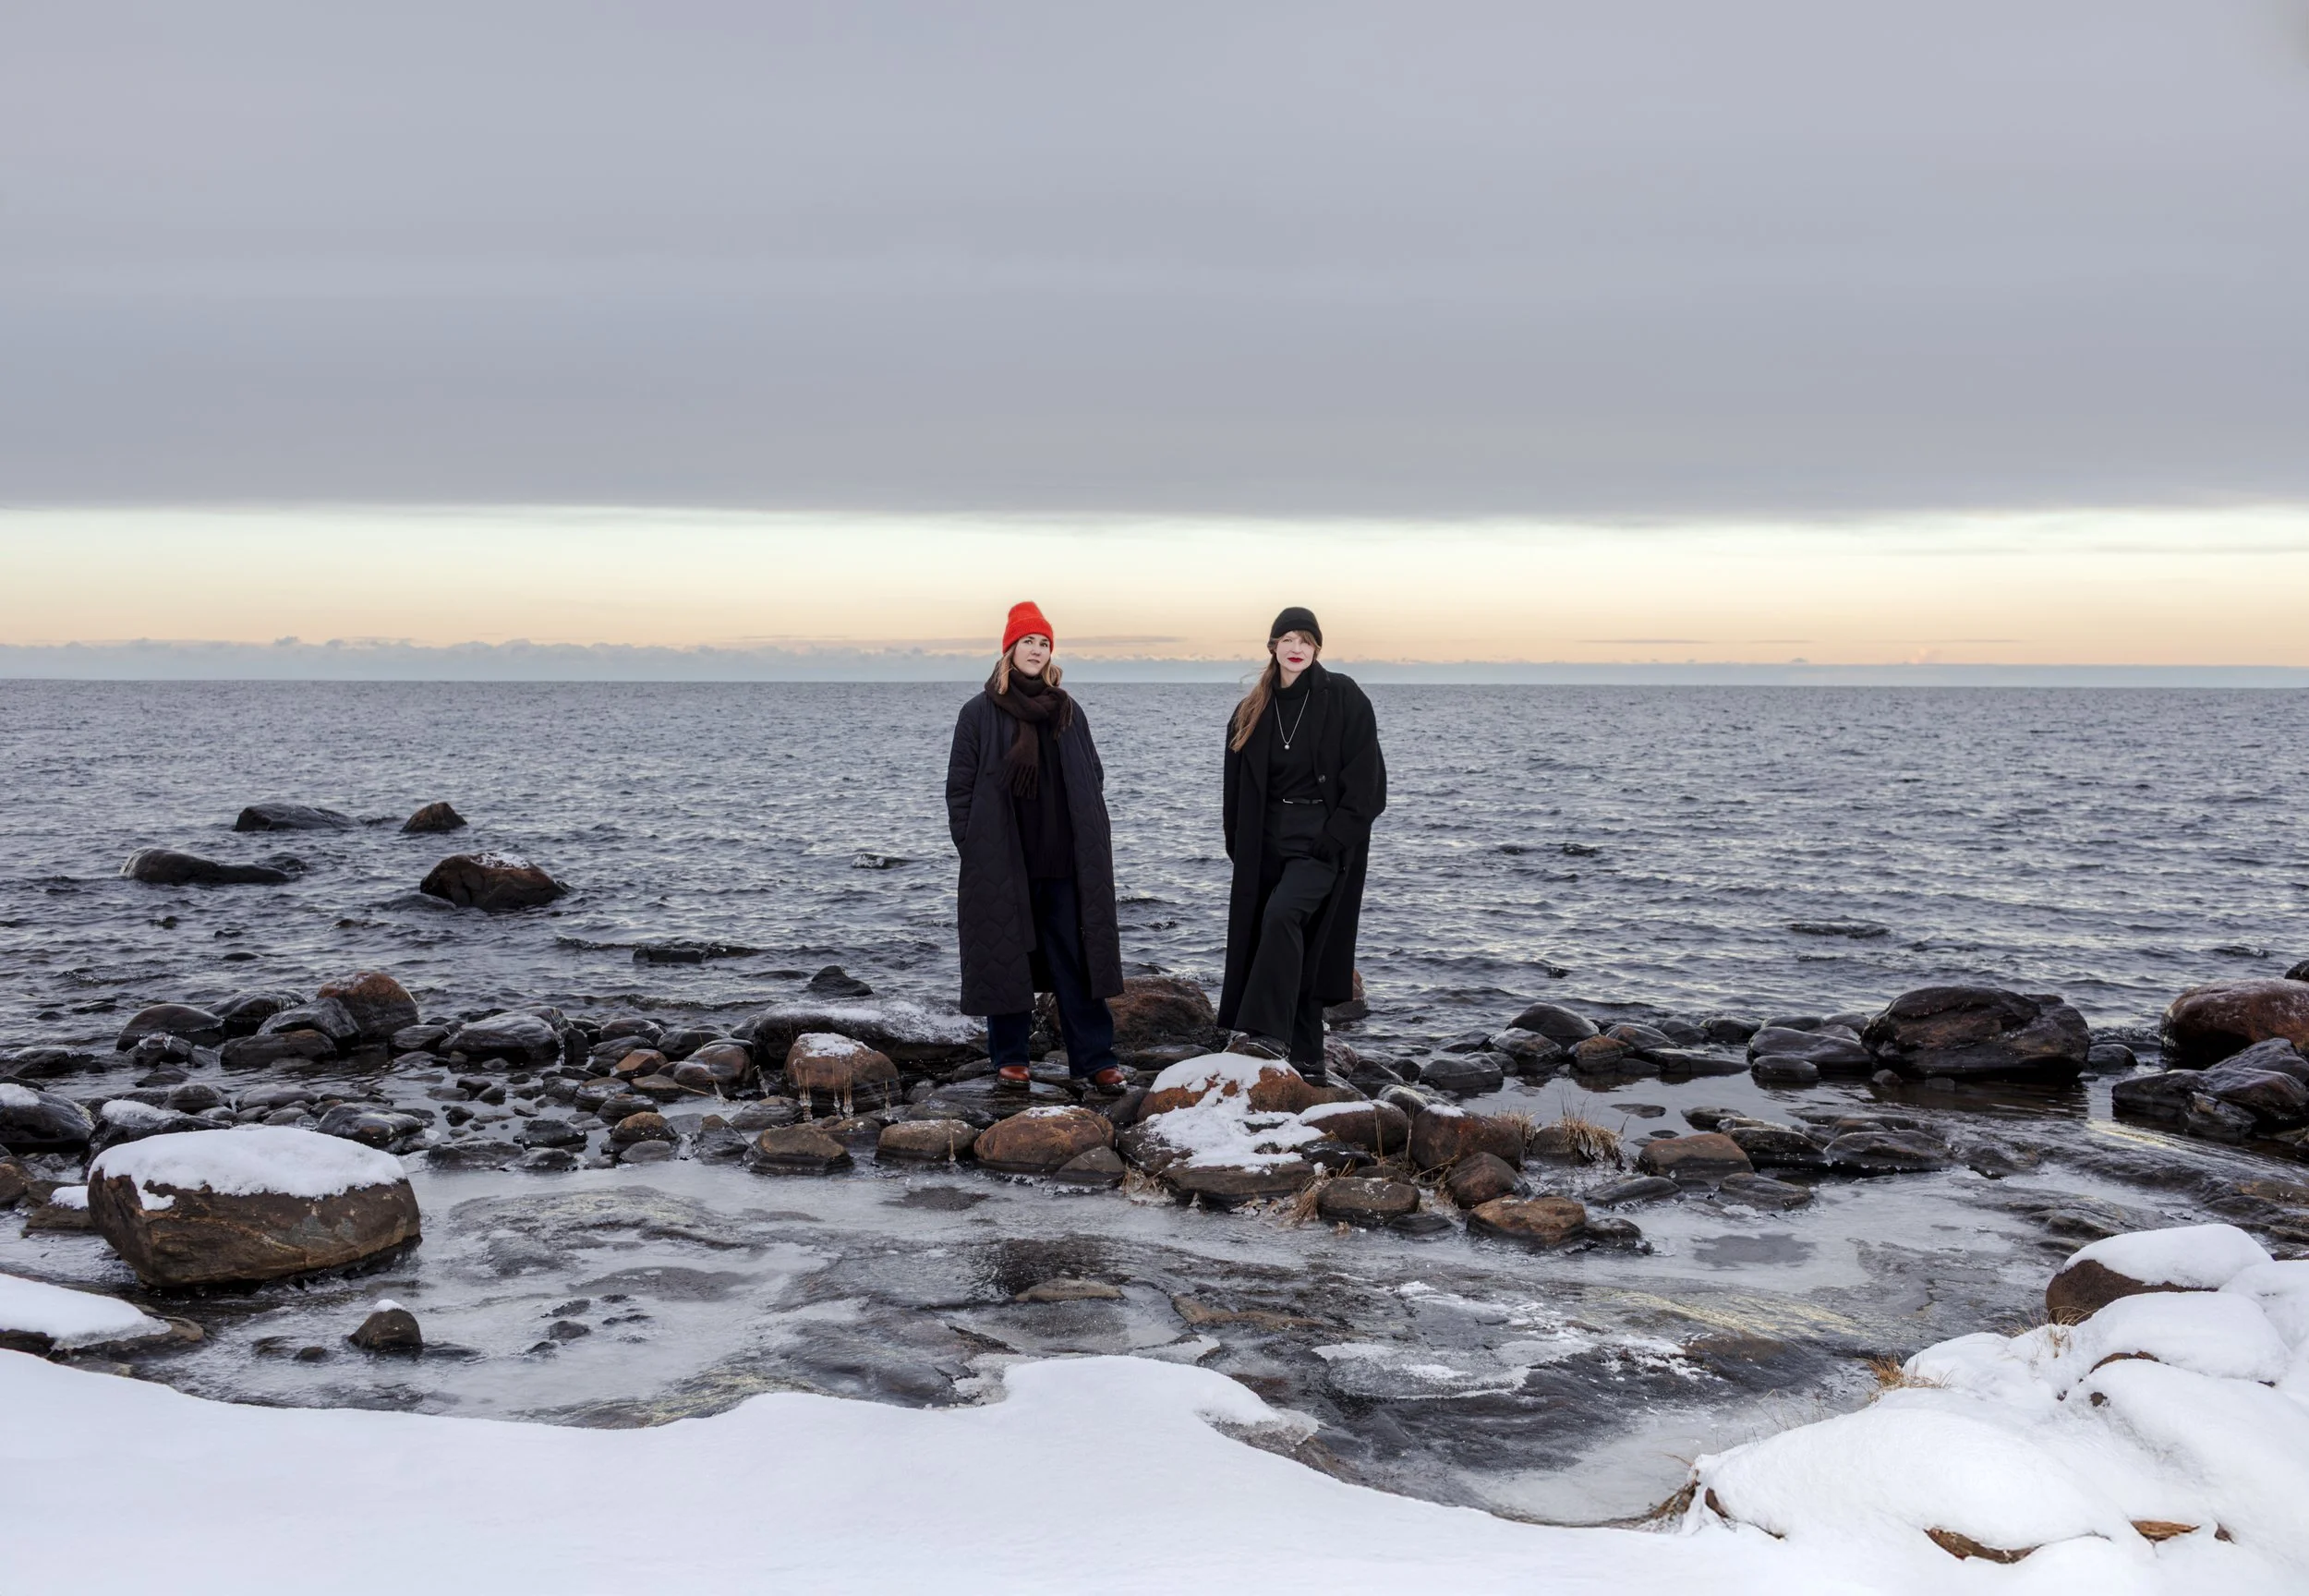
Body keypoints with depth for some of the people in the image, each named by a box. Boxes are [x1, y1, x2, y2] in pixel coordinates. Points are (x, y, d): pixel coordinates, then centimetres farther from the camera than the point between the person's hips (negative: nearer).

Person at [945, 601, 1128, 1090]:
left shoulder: (1068, 712, 11)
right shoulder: (979, 713, 2)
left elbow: (1093, 779, 14)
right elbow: (960, 787, 1)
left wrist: (1090, 846, 6)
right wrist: (973, 850, -6)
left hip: (1065, 864, 2)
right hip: (1001, 864, -2)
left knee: (1078, 962, 2)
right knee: (1005, 959, 3)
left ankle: (1095, 1059, 4)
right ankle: (1010, 1057, 15)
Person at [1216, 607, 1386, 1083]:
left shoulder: (1343, 699, -4)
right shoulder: (1252, 711, 10)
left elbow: (1365, 777, -8)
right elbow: (1239, 787, 14)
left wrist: (1334, 839, -15)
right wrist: (1240, 847, 6)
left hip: (1323, 840, -5)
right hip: (1268, 843, 5)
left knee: (1282, 915, -27)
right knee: (1287, 943, 4)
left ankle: (1271, 1033, -29)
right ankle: (1305, 1060, 10)